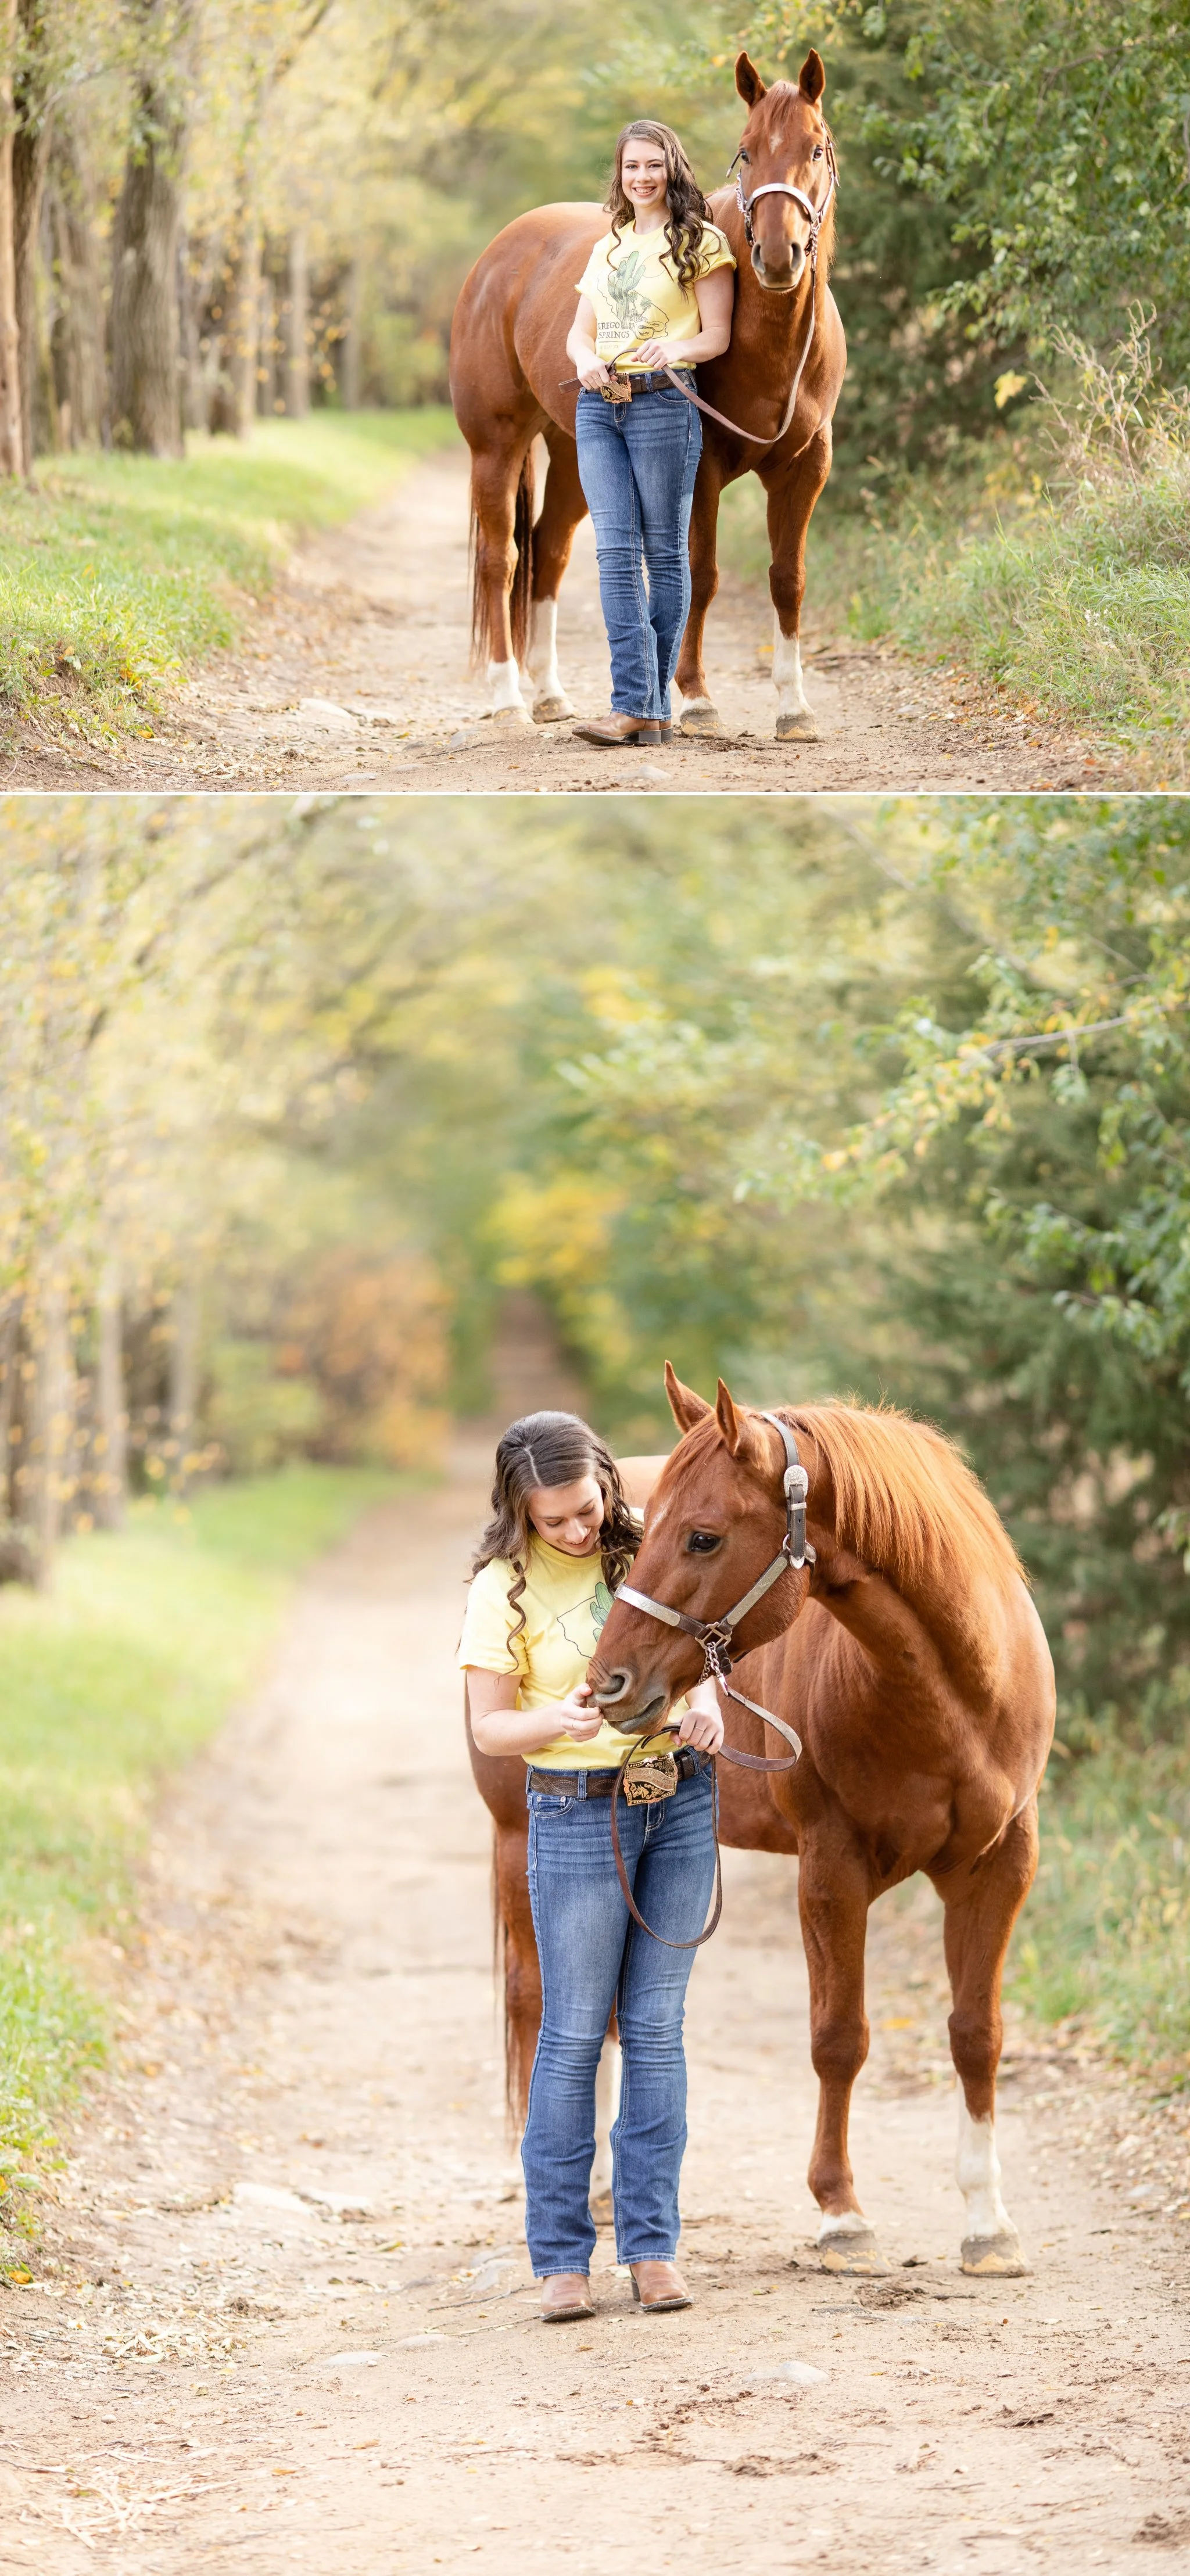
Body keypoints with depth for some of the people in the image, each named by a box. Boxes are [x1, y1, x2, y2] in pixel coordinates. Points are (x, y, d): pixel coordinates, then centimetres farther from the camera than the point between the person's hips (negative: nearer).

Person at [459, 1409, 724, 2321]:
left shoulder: (643, 1539, -1)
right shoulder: (504, 1588, -11)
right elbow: (489, 1727, -8)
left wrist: (704, 1693, -5)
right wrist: (557, 1721, -29)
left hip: (681, 1796, 4)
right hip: (578, 1809, -3)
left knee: (657, 2026, 6)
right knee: (574, 2033, -2)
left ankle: (653, 2244, 10)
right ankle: (562, 2255, 5)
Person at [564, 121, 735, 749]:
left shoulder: (700, 243, 2)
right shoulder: (607, 249, 19)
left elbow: (718, 336, -2)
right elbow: (579, 332, 19)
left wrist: (676, 348, -22)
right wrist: (586, 357, -5)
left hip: (664, 402, -5)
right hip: (598, 406, 5)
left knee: (665, 551, 1)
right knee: (615, 550, -6)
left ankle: (655, 703, 5)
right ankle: (633, 705, -10)